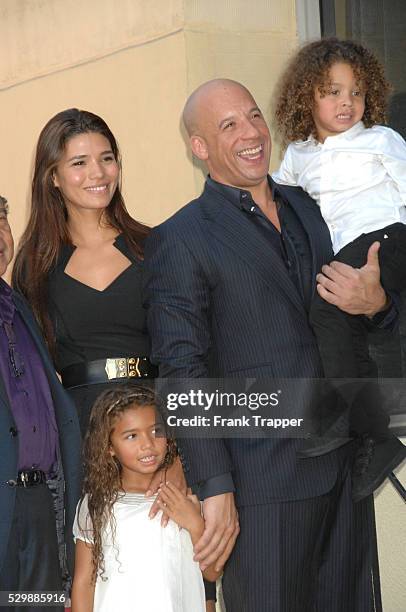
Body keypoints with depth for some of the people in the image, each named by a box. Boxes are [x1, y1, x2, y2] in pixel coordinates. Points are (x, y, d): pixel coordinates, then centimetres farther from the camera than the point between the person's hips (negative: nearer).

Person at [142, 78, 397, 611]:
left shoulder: (307, 207, 14)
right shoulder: (179, 240, -5)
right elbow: (183, 373, -10)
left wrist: (374, 301, -6)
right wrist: (215, 489, -15)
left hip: (346, 465, 6)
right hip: (264, 479, -6)